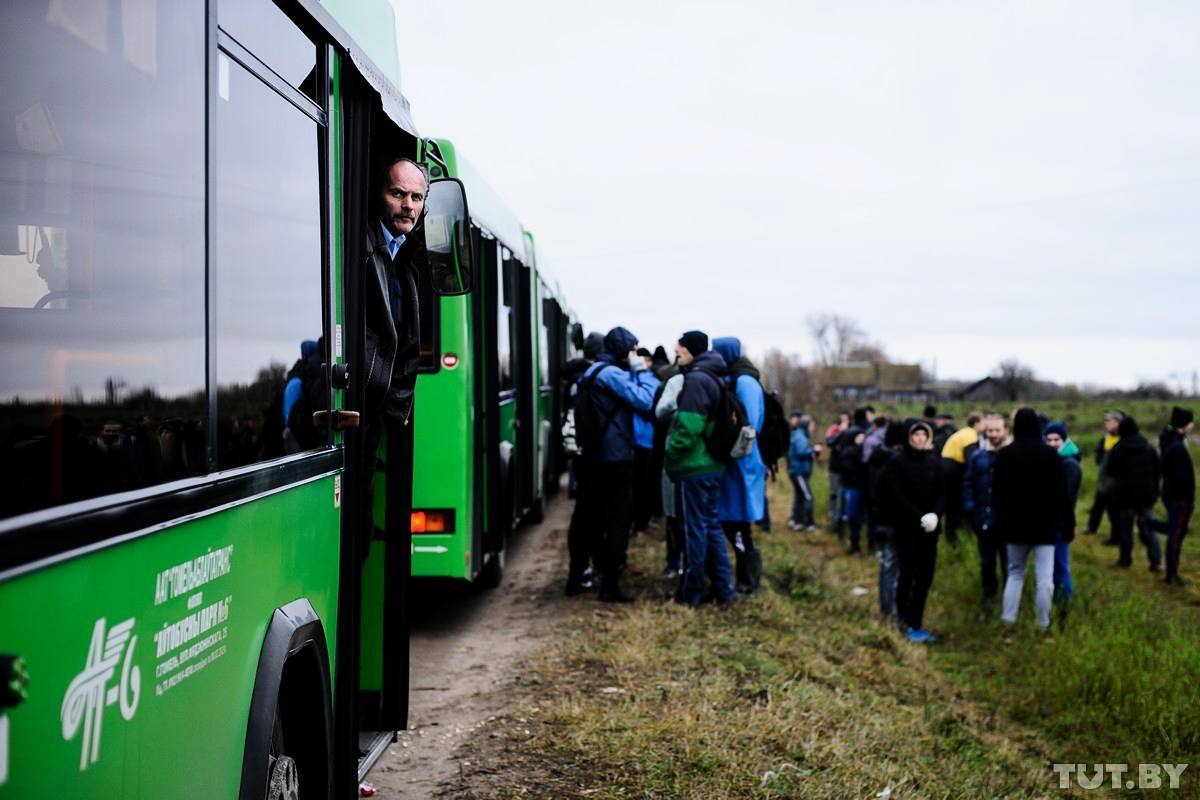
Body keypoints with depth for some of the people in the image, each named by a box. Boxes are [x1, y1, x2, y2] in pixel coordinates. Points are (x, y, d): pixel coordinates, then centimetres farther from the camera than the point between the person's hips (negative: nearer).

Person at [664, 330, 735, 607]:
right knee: (712, 526, 14)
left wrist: (671, 456, -10)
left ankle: (692, 592, 7)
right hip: (712, 465, 9)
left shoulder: (695, 379, -15)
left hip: (693, 466, -9)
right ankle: (723, 590, 17)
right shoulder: (714, 378, 14)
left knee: (695, 528, -1)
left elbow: (688, 427, -22)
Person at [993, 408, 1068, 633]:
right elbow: (1061, 491, -2)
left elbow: (996, 491, 3)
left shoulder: (1005, 455, -3)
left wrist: (1001, 518, 15)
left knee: (1015, 573, 15)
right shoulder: (1050, 454, -8)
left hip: (1015, 524, 2)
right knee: (1044, 579, 2)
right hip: (1045, 524, -2)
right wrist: (1057, 517, 10)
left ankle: (1008, 624, 7)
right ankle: (1043, 627, 1)